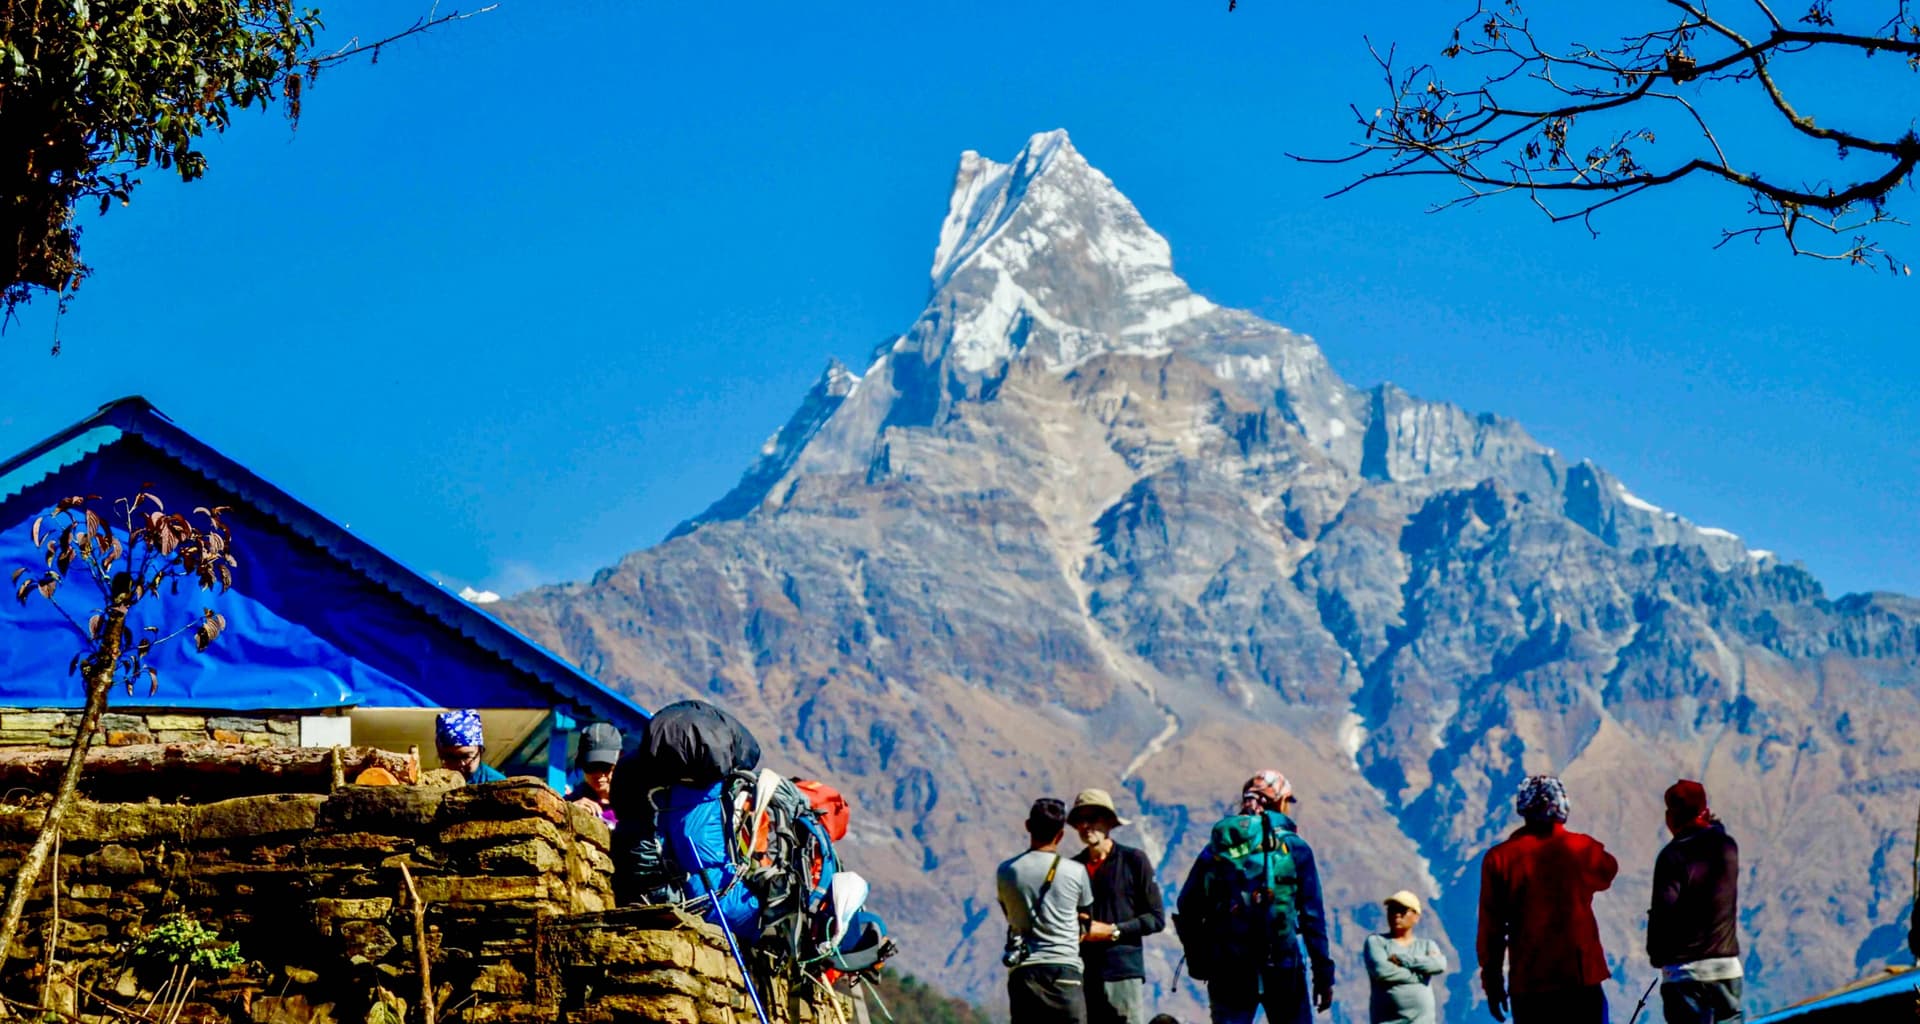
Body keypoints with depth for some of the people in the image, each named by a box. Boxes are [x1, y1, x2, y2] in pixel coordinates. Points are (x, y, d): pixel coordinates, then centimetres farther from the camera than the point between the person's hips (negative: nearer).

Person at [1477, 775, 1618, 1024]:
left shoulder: (1499, 858, -2)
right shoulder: (1583, 849, 2)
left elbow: (1491, 927, -2)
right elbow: (1607, 872, 26)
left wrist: (1491, 980, 6)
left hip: (1527, 982, 0)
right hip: (1582, 977, 0)